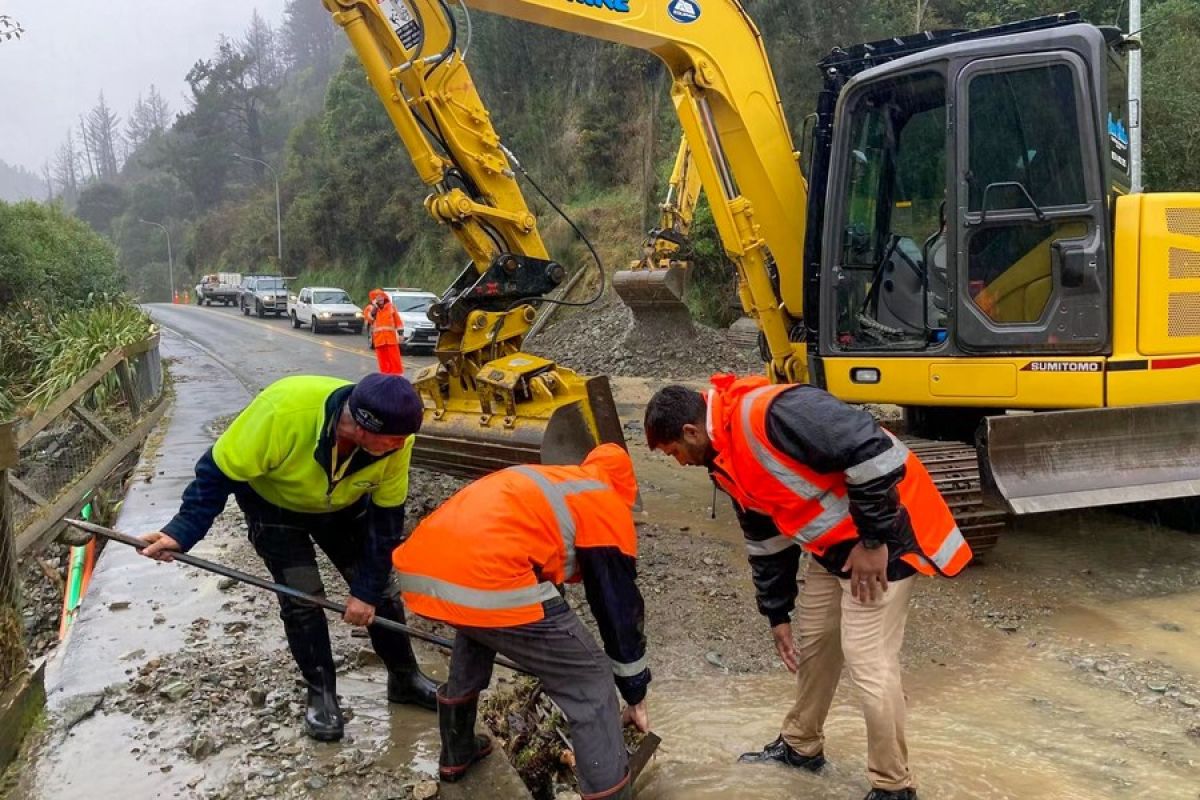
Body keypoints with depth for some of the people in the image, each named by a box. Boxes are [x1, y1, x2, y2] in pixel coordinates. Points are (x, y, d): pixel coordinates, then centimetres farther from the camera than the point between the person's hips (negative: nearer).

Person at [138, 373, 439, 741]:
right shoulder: (283, 409, -43)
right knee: (301, 597, -8)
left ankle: (405, 679, 24)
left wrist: (368, 589, -16)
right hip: (273, 504, -3)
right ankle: (321, 693, 14)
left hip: (343, 505, 3)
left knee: (380, 588, 3)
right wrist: (183, 531, -35)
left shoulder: (396, 438, -32)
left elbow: (386, 516, -18)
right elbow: (219, 471, -28)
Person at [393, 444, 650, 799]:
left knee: (476, 632, 39)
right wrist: (635, 694, 32)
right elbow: (620, 609, 19)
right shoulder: (608, 508, 16)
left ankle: (456, 754, 51)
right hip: (484, 577, -8)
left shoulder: (546, 481, 35)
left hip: (419, 567, 8)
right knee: (590, 686, 8)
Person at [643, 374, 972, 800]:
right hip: (833, 547, 10)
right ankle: (801, 745, 40)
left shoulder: (765, 413, -28)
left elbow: (871, 448, -31)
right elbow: (766, 541, 16)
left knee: (868, 664, -5)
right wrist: (777, 614, 20)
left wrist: (873, 540, -24)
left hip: (881, 540, -10)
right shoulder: (727, 465, 4)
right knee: (814, 645, 19)